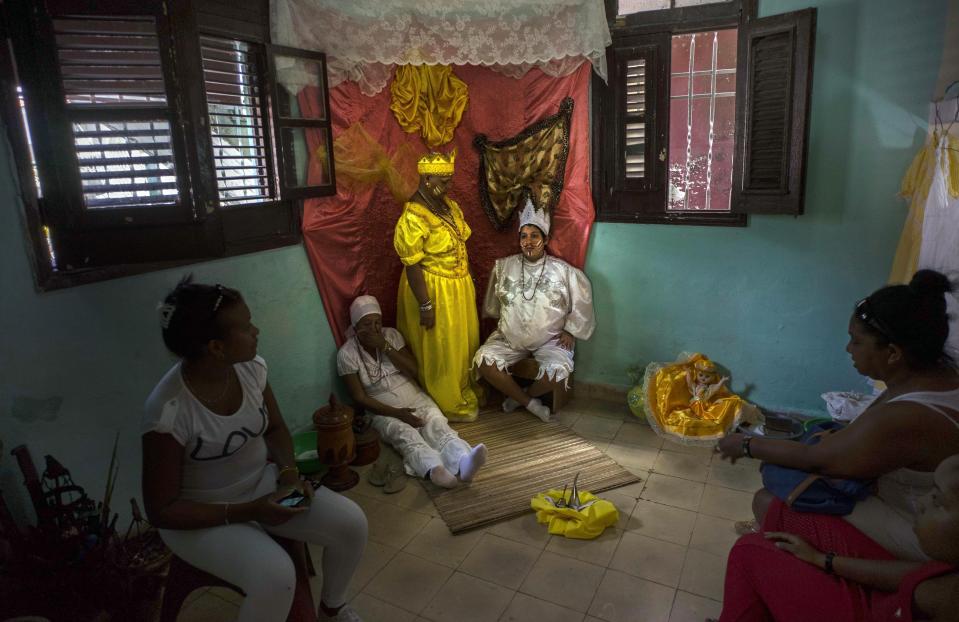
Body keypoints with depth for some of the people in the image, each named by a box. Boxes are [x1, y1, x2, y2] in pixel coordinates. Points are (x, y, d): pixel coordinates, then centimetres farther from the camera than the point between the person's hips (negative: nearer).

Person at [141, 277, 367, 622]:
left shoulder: (251, 367, -12)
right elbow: (162, 510, -20)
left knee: (351, 523, -10)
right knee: (275, 575, -31)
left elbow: (275, 429, 5)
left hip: (262, 484, 6)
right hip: (201, 516, -5)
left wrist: (288, 472, -14)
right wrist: (247, 512, -24)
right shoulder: (170, 411, -29)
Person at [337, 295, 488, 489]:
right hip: (383, 410, -3)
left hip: (415, 398, 3)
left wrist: (385, 347, -15)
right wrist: (397, 413, -21)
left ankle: (463, 464, -57)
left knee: (437, 425, -29)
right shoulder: (347, 354, -7)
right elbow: (360, 398, -9)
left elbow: (414, 370, -4)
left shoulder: (392, 335, 3)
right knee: (406, 435, -35)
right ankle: (434, 470, -65)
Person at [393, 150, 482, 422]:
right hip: (433, 290, -8)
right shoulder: (413, 218, -22)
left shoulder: (449, 204, 4)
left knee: (465, 342, 20)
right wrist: (425, 306, -20)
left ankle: (466, 392, 39)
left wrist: (469, 281, 17)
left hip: (459, 286, 8)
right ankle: (448, 405, 23)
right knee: (440, 351, 6)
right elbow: (412, 267, -21)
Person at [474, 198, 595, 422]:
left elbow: (582, 298, 4)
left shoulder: (563, 271, -6)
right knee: (483, 360, -22)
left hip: (550, 339, -2)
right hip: (509, 336, 2)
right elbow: (492, 303, 16)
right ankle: (530, 402, -5)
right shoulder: (503, 266, 0)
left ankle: (521, 396, 3)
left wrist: (571, 330, 3)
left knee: (559, 369, -31)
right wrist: (503, 321, 16)